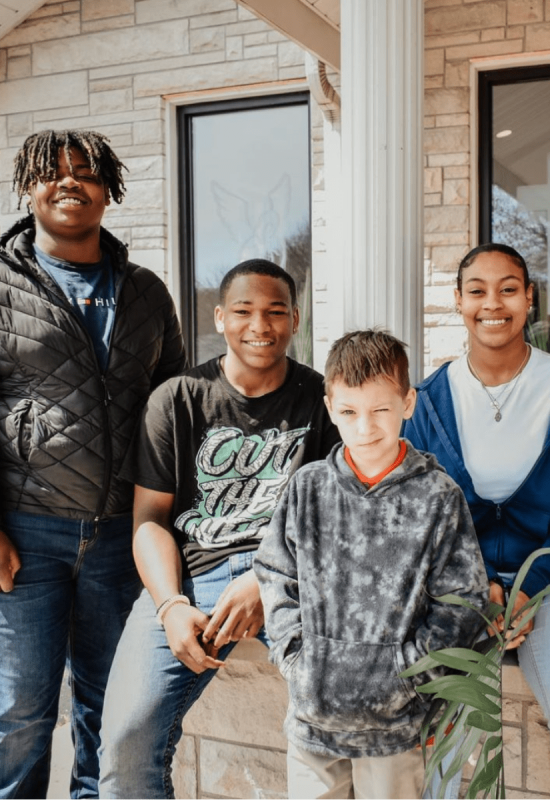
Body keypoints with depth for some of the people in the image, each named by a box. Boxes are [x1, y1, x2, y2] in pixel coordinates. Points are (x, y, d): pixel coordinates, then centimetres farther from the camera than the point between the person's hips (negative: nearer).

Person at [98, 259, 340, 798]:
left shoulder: (321, 400, 8)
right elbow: (149, 518, 7)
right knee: (127, 740, -18)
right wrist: (172, 607, -11)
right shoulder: (177, 400, 9)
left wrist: (266, 581, -15)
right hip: (191, 574, 1)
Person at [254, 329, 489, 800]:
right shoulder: (306, 490, 0)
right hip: (312, 710, 2)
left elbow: (461, 601, -5)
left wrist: (401, 671, -12)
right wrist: (298, 659, -4)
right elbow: (276, 576, 6)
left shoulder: (437, 497, -7)